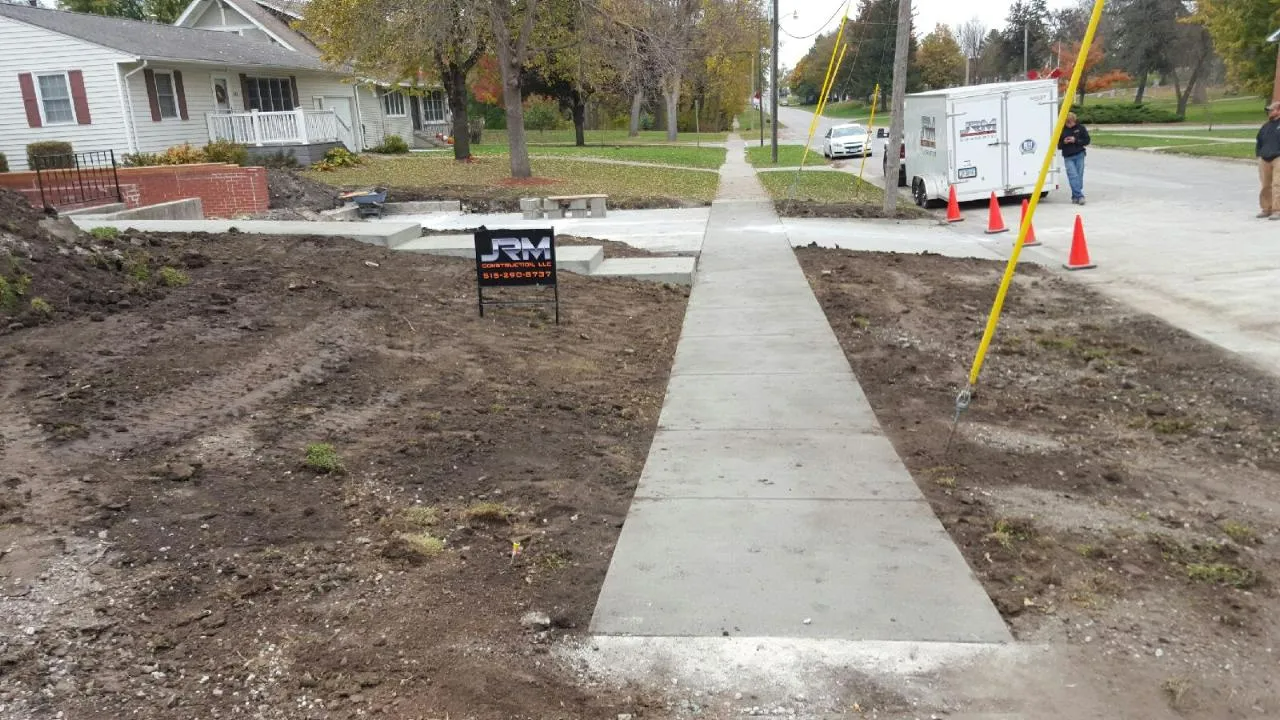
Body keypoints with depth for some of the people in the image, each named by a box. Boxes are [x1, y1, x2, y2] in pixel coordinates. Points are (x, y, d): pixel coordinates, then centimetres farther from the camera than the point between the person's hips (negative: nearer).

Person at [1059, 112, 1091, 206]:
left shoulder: (1080, 128, 4)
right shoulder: (1062, 130, 4)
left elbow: (1086, 141, 2)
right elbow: (1058, 145, 8)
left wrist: (1075, 140, -12)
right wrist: (1064, 142, -13)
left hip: (1079, 156, 1)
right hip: (1068, 157, -1)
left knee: (1079, 176, 1)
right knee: (1073, 176, -13)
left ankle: (1075, 197, 10)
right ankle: (1079, 196, -15)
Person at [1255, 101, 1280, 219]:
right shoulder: (1265, 127, 17)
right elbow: (1259, 143, 26)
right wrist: (1259, 156, 15)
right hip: (1264, 160, 6)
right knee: (1265, 185, 8)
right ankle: (1266, 209, 17)